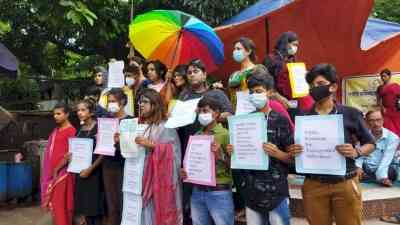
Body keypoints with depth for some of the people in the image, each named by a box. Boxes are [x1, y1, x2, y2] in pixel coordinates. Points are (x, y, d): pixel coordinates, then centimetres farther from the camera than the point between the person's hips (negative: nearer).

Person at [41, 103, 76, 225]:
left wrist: (57, 169, -14)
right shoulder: (56, 130, 13)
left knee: (61, 203, -2)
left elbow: (70, 153, -16)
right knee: (53, 202, 14)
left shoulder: (71, 130, -12)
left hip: (62, 172, -8)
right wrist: (50, 170, 10)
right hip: (52, 171, 8)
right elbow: (51, 151, 17)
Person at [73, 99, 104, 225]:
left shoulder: (98, 128, -10)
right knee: (84, 204, 11)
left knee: (94, 204, 0)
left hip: (94, 171, -6)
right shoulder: (80, 129, 9)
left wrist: (91, 168, -17)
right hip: (80, 170, 6)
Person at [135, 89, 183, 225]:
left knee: (157, 213, -3)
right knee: (142, 213, 6)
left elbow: (173, 150, -13)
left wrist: (151, 145, -20)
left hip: (159, 180, -5)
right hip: (139, 177, 6)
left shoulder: (166, 126, -5)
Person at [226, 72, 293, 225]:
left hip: (276, 191, -3)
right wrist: (231, 152, -6)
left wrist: (276, 153, -21)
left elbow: (292, 157, -2)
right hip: (251, 191, 4)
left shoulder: (280, 120, -5)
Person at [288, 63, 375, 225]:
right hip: (313, 185, 1)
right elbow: (295, 149, 10)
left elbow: (370, 143, 7)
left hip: (345, 184, -1)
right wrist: (292, 151, -13)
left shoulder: (351, 114, -1)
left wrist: (356, 152, -13)